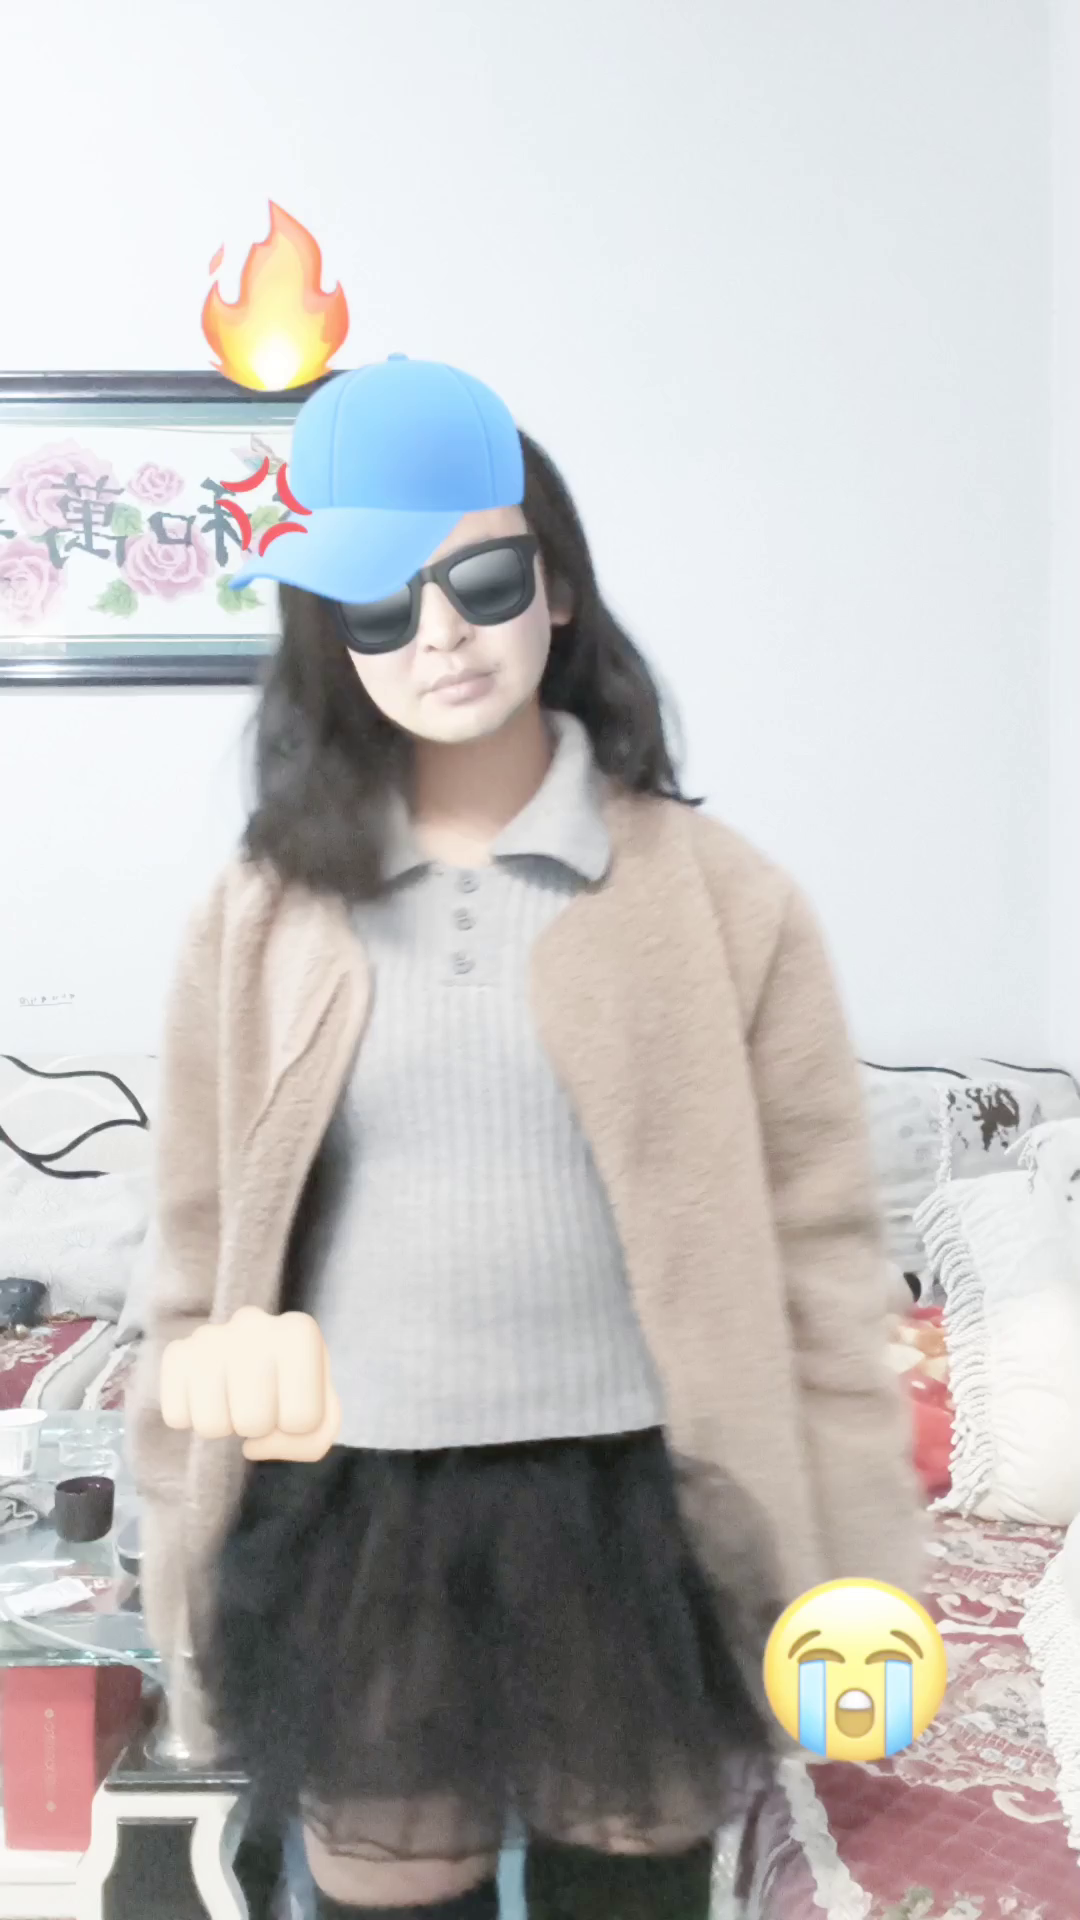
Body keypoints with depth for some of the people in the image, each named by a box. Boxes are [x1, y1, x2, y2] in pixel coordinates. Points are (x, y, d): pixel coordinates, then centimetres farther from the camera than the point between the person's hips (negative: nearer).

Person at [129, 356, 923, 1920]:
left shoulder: (716, 897, -5)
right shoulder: (264, 922, 1)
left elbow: (814, 1251, -3)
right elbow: (206, 1262, 6)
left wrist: (852, 1587, -2)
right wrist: (196, 1575, 8)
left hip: (637, 1528, -1)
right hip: (355, 1542, 2)